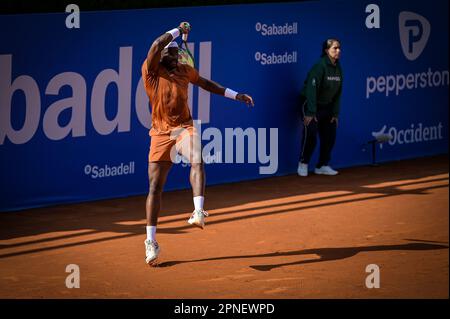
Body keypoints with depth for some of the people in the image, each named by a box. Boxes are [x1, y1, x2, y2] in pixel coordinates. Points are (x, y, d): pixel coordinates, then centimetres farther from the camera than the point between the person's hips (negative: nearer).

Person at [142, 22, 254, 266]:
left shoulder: (185, 71, 9)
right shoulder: (151, 71, -5)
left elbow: (206, 84, 26)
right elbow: (157, 45, -22)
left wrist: (236, 95, 26)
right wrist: (178, 31, -10)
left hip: (184, 128, 2)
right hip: (161, 133, -2)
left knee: (197, 161, -32)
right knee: (155, 186, 0)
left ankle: (199, 212, -44)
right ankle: (151, 241, 9)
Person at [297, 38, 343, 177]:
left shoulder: (338, 68, 2)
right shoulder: (320, 66, -21)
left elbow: (338, 92, 7)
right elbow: (311, 89, -25)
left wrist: (335, 113, 3)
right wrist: (310, 113, -28)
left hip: (326, 106, 7)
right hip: (310, 104, -7)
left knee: (329, 136, 3)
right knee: (310, 134, -15)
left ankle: (323, 166, 15)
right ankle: (303, 164, 2)